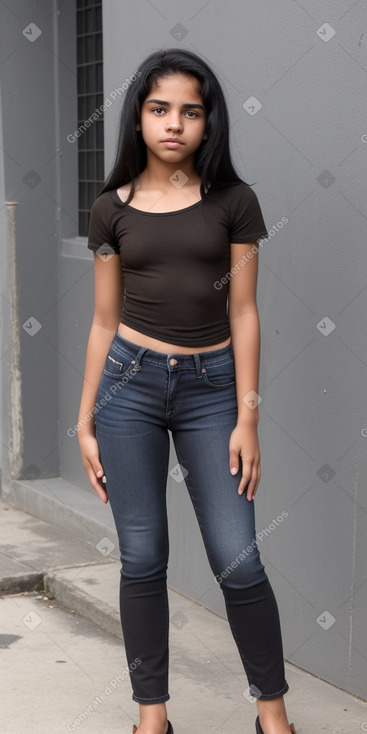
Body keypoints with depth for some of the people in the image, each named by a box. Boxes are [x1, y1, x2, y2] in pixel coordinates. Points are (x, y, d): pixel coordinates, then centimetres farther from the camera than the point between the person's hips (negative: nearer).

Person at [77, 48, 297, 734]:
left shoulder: (233, 200, 1)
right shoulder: (113, 208, 5)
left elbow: (243, 314, 0)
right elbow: (104, 321, 8)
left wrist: (247, 419, -5)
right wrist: (85, 423, 7)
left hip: (210, 386, -1)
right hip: (130, 382, 1)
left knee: (238, 561, -4)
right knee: (142, 559, 4)